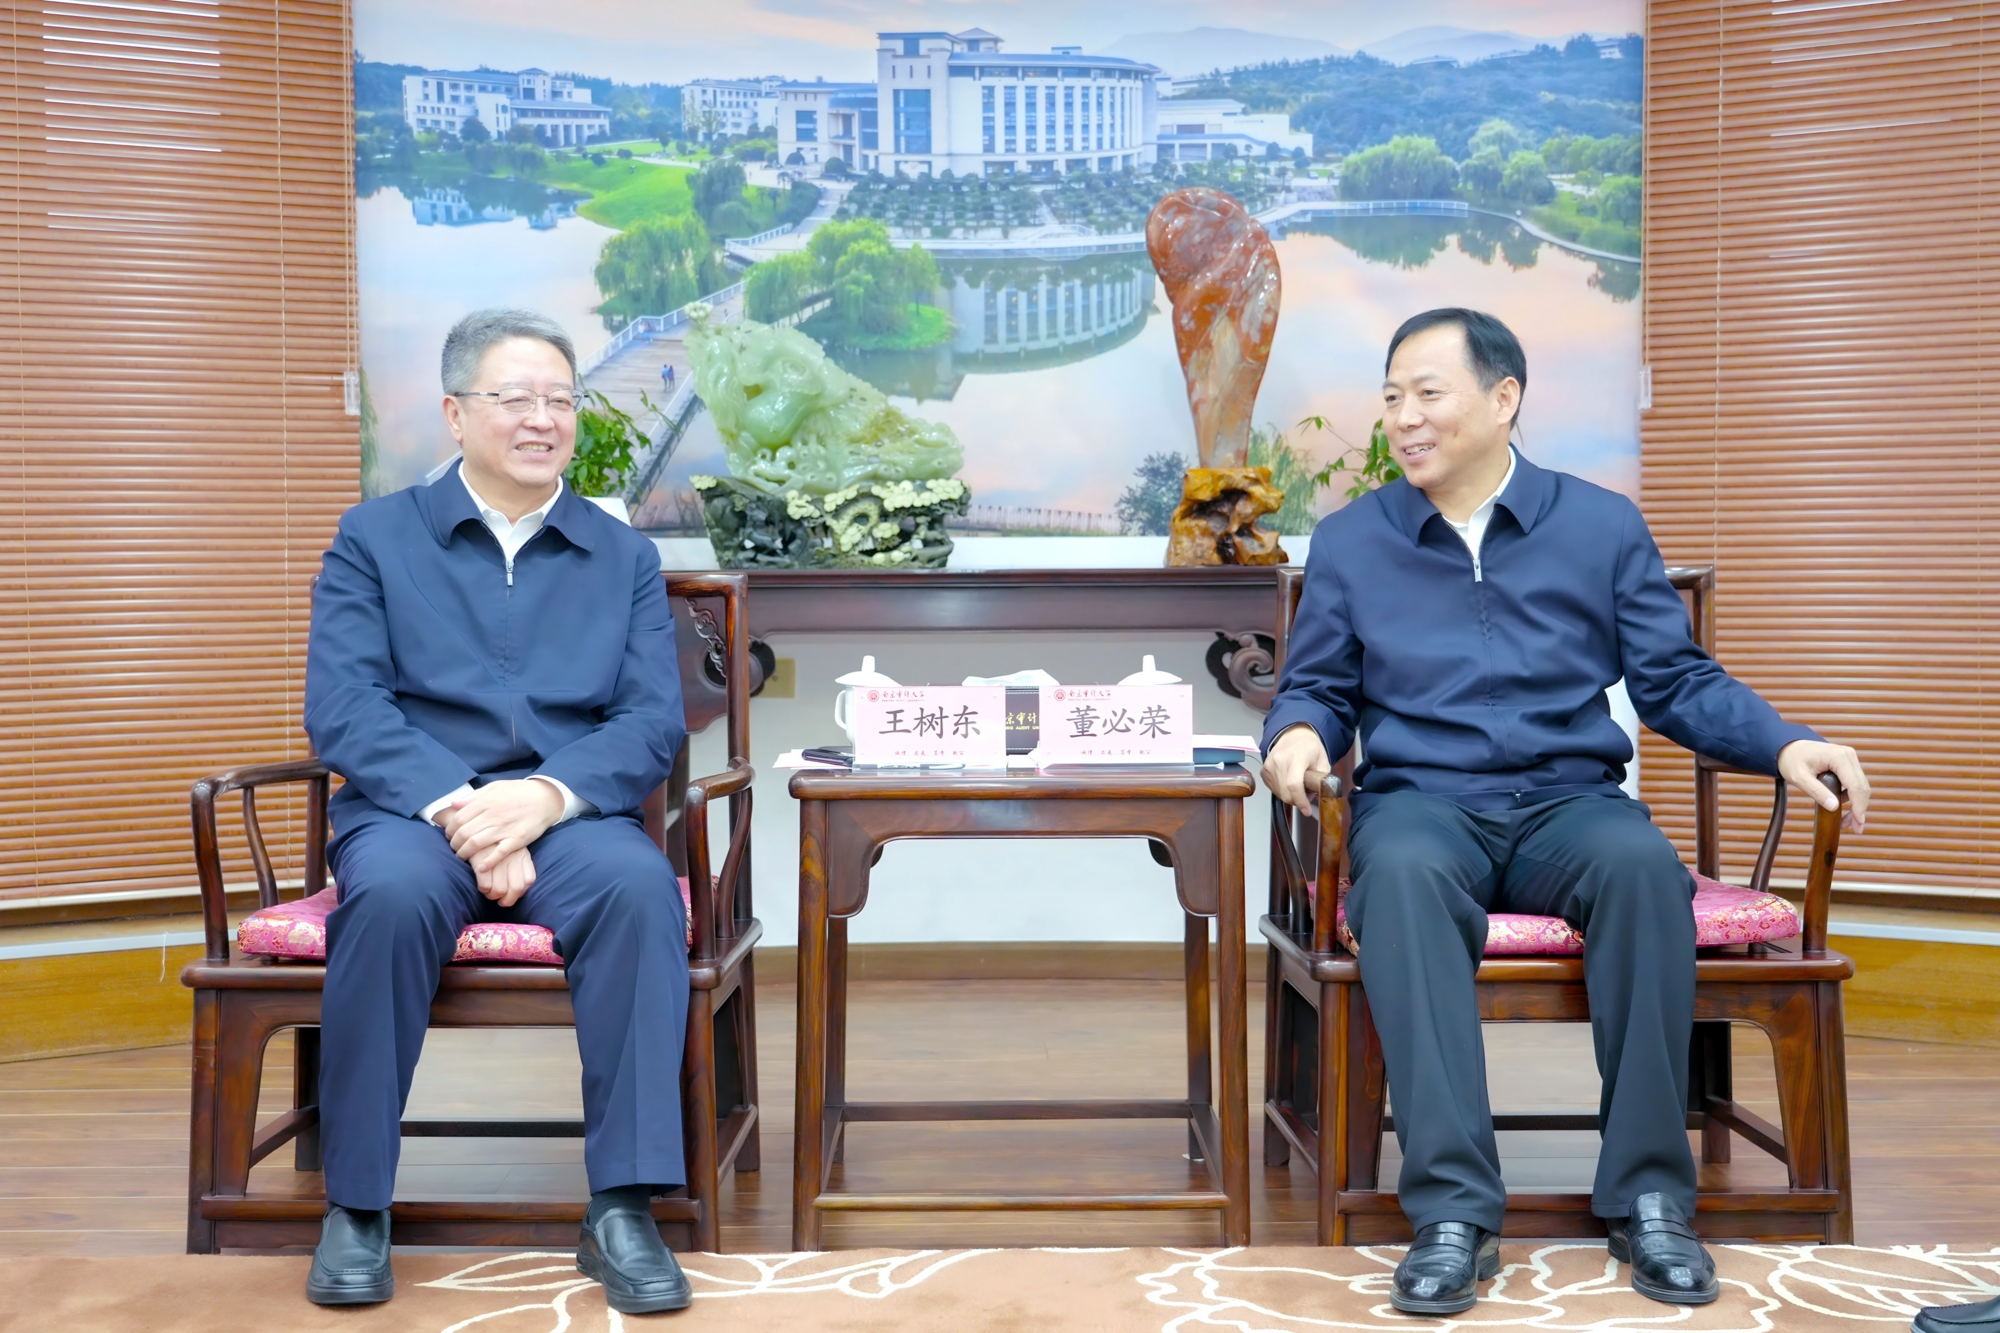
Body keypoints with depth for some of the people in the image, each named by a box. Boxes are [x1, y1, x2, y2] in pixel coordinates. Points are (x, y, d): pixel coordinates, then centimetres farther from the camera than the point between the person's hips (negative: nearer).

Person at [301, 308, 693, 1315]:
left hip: (569, 814, 1)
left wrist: (546, 795, -17)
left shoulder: (624, 556, 15)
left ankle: (622, 1211, -28)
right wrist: (457, 805, -18)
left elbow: (653, 722, 3)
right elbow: (341, 706, -2)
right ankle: (355, 1208, -19)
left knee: (639, 883, -33)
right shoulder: (375, 537, 11)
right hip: (411, 810, -1)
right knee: (392, 893, -35)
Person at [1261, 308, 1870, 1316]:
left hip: (1568, 802, 1)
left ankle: (1648, 1196, -24)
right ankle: (1453, 1209, -38)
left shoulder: (1603, 526, 11)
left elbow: (1676, 682, 10)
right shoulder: (1349, 542, 12)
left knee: (1640, 861, -35)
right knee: (1402, 869, -37)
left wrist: (1784, 745, -5)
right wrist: (1301, 731, -9)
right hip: (1420, 803, 0)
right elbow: (1317, 687, 15)